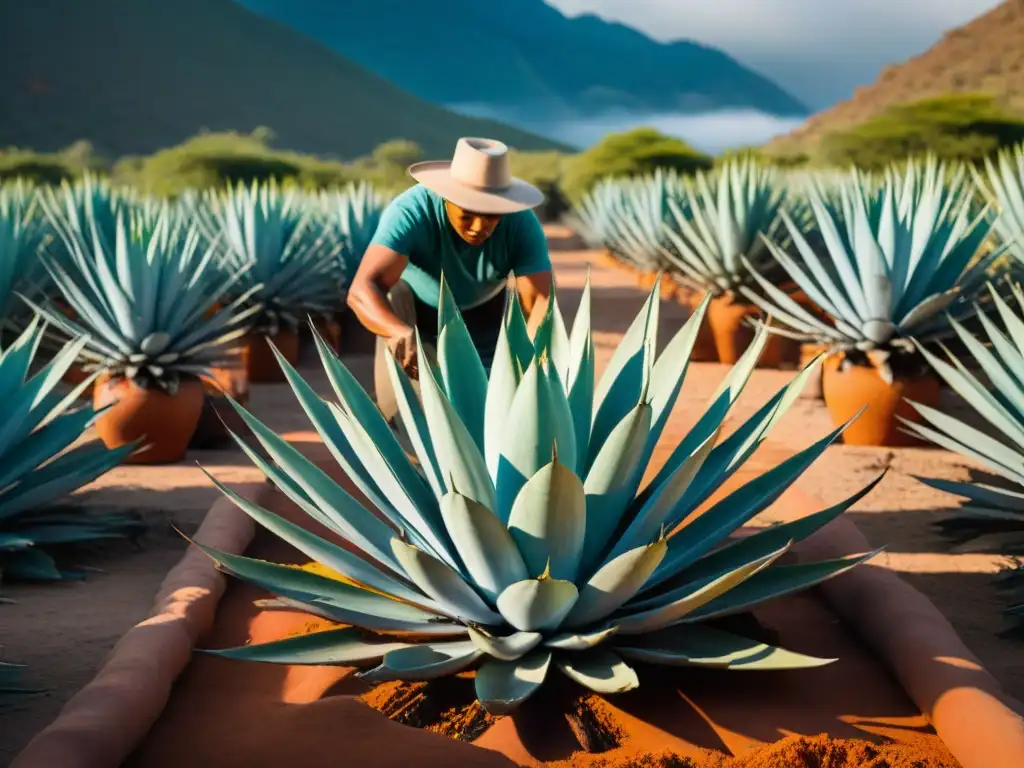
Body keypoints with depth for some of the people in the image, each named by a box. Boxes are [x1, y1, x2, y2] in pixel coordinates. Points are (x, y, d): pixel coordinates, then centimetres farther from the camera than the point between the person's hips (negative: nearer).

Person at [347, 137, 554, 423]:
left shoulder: (522, 224, -32)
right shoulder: (410, 212, -39)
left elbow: (542, 302, -38)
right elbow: (362, 290, -50)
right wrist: (400, 333, -71)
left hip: (482, 309, 2)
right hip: (413, 300, -2)